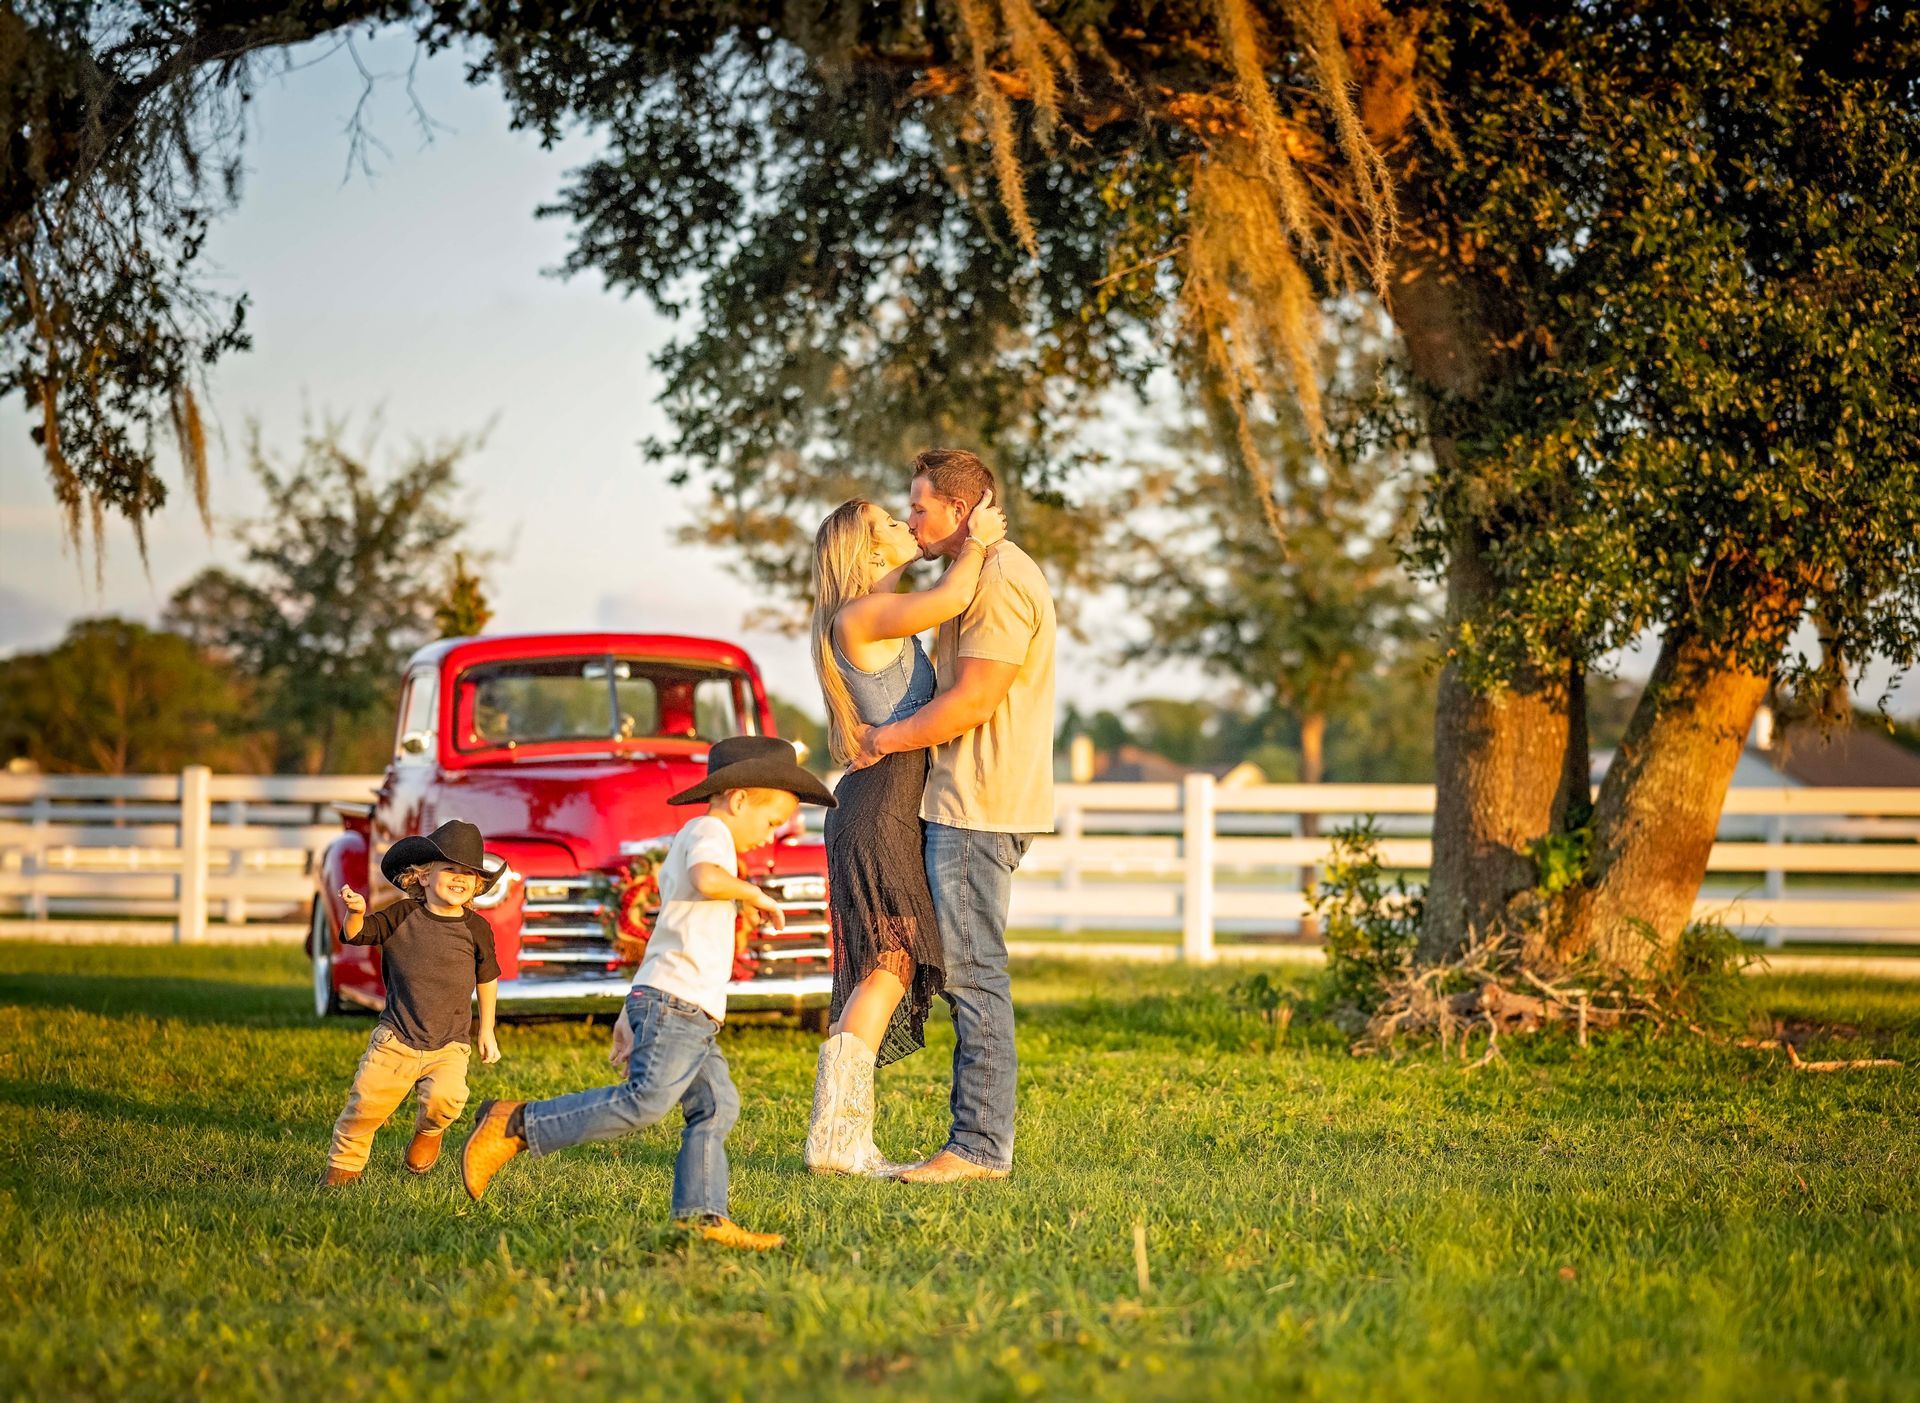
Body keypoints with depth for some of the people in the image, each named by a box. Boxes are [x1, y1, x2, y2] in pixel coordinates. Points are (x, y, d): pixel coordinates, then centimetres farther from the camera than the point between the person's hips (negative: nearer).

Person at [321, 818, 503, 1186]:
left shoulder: (476, 929, 0)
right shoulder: (402, 917, -1)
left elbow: (487, 977, 13)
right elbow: (357, 935, -4)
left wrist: (487, 1031, 17)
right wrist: (355, 912, -27)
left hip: (448, 1047, 0)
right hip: (395, 1039, 0)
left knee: (445, 1098, -25)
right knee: (366, 1104, -5)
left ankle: (428, 1131, 10)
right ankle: (345, 1162, 22)